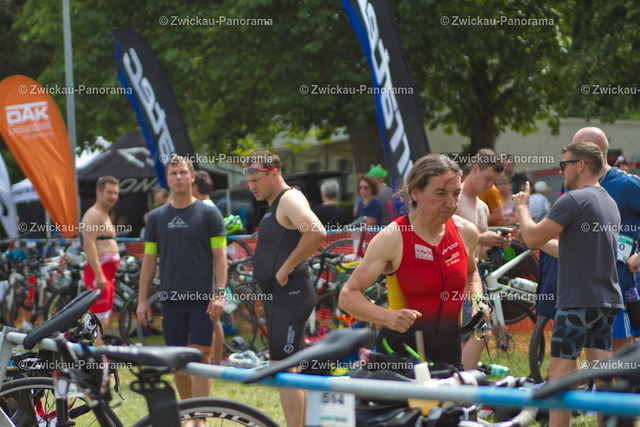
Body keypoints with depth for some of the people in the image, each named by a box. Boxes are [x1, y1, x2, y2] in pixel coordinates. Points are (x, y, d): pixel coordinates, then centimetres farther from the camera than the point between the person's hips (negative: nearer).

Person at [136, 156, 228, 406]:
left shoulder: (208, 213, 1)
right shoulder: (157, 217, 9)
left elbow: (220, 256, -1)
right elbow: (149, 260, 11)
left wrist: (219, 293, -11)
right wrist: (142, 300, 5)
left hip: (201, 298, -3)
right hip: (171, 299, 3)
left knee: (200, 356, -7)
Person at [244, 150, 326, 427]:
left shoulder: (290, 199, -13)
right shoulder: (275, 205, 18)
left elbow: (317, 233, -30)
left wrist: (286, 268, -23)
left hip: (290, 296, -11)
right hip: (278, 296, 11)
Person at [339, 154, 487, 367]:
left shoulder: (466, 232, 0)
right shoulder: (393, 238, -15)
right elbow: (348, 296, -17)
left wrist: (476, 300, 2)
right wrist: (388, 317, -34)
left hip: (449, 351, 4)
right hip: (400, 353, -4)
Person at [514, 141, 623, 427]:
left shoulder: (574, 200, -13)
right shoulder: (609, 203, 16)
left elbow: (534, 237, -15)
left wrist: (522, 209, 2)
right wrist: (535, 238, 23)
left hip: (578, 300, -8)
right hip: (608, 300, 9)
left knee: (561, 371, -4)